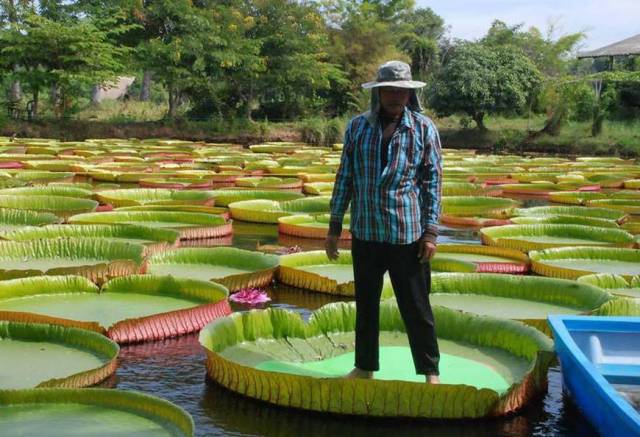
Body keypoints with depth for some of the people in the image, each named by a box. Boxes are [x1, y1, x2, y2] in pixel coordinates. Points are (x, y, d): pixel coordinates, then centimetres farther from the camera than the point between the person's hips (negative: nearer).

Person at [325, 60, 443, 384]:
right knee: (365, 305, 14)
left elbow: (433, 183, -1)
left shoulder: (424, 129, -2)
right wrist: (334, 227, 7)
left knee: (416, 308, 4)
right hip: (365, 233, 3)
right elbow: (345, 177, 7)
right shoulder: (357, 127, 3)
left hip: (407, 234, -2)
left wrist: (430, 233, -6)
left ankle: (430, 372, 18)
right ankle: (365, 367, 28)